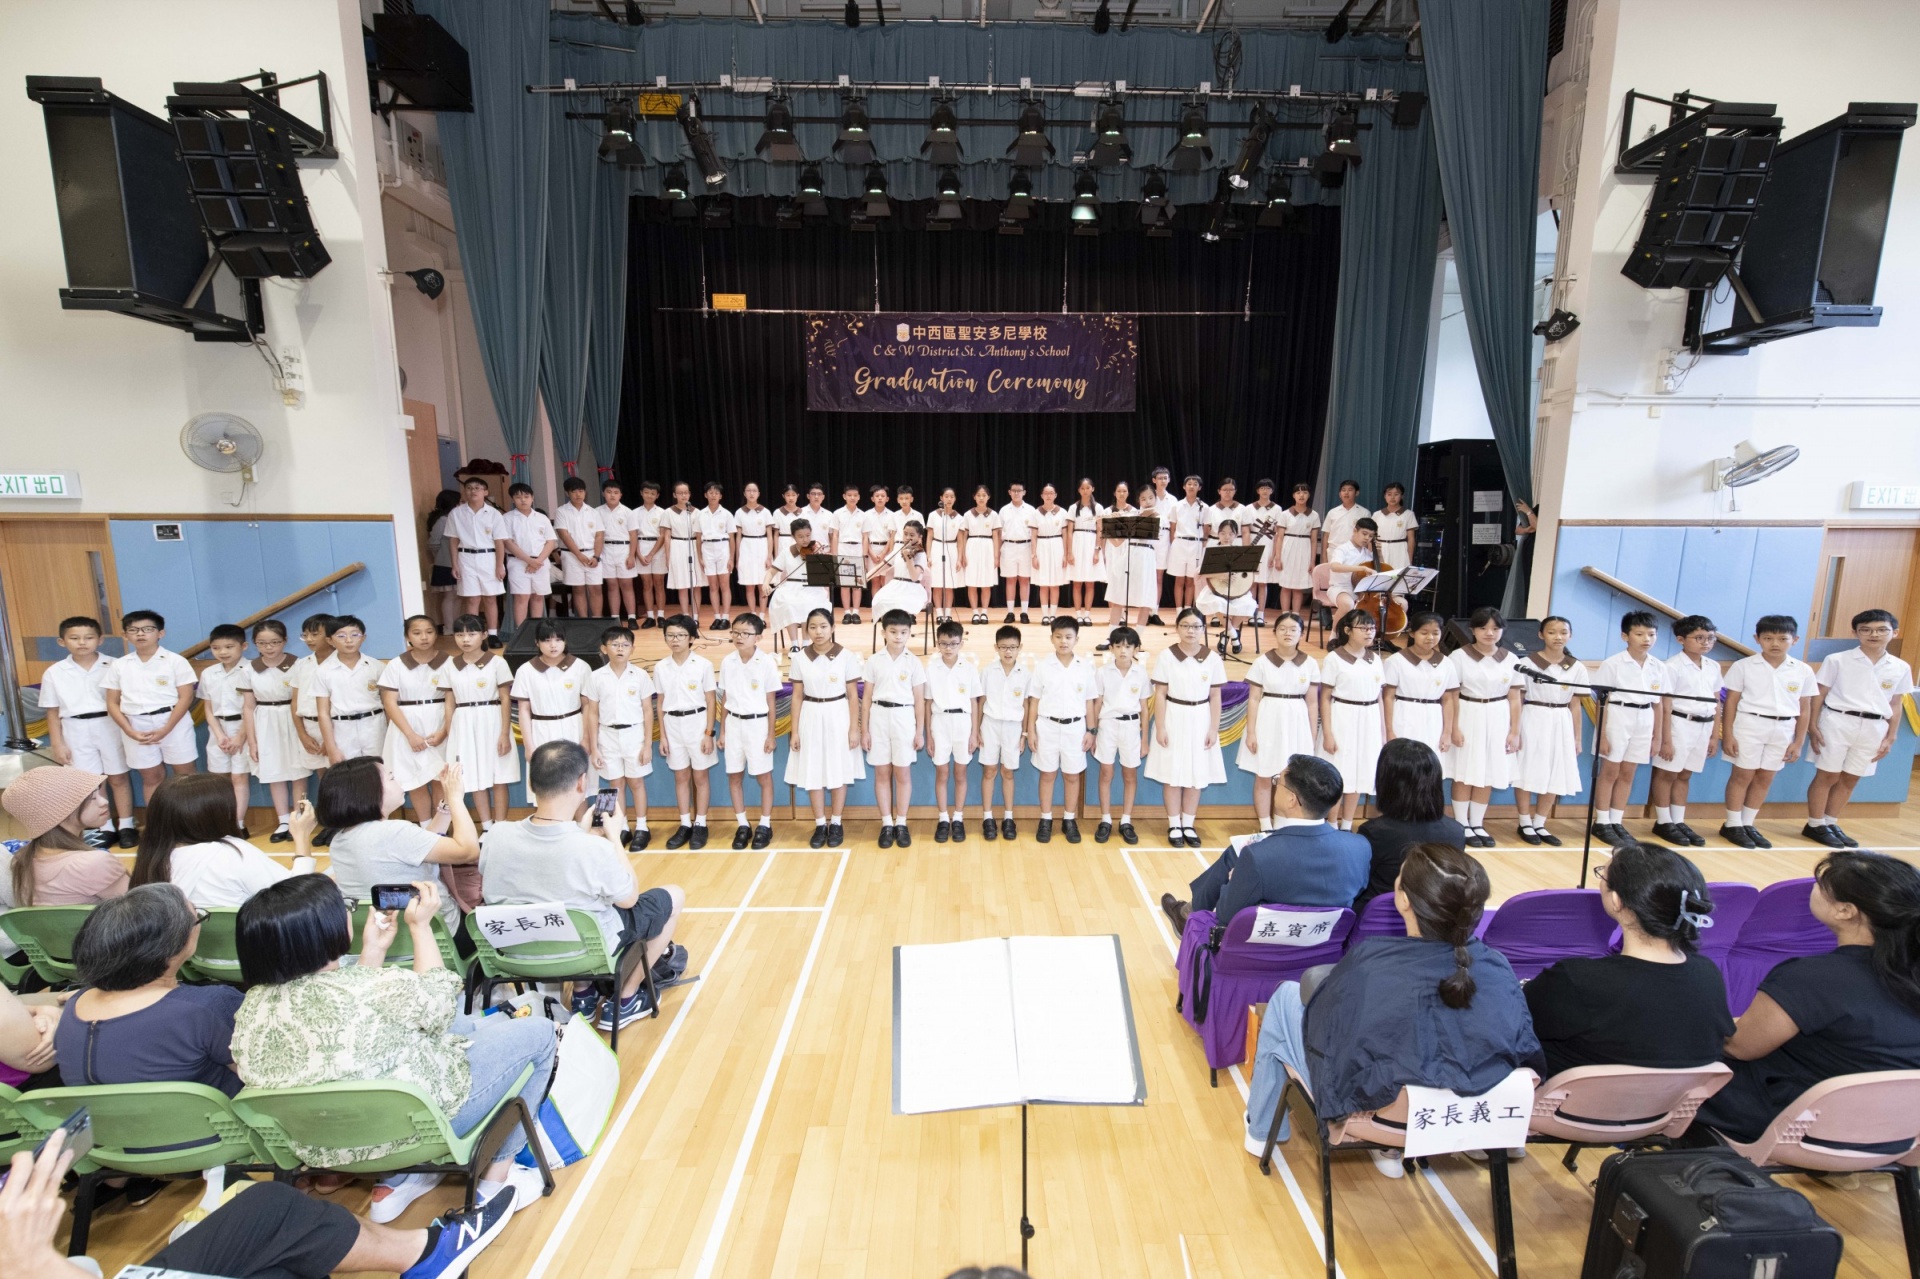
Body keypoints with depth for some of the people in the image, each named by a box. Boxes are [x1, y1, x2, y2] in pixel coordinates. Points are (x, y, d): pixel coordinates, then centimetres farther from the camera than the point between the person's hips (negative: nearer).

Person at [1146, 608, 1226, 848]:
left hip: (1200, 720, 2)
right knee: (1172, 774, 5)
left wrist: (1214, 729, 0)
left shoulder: (1212, 658, -1)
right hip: (1173, 719, -2)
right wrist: (1160, 728, -8)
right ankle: (1174, 826, 18)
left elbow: (1215, 697, 3)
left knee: (1197, 775, 8)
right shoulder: (1166, 656, -7)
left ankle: (1188, 825, 22)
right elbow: (1160, 695, -5)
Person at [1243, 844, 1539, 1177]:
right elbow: (1527, 1052, -4)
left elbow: (1320, 1028, -15)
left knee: (1287, 994, 16)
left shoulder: (1370, 963, -30)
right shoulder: (1498, 967, -19)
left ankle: (1262, 1130, 31)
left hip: (1370, 1113, -4)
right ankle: (1389, 1149, 36)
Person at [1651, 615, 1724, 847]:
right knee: (1667, 774, 3)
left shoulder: (1713, 667, 9)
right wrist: (1666, 739, -13)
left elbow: (1716, 703, 14)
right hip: (1680, 724, -6)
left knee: (1684, 776, 14)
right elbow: (1665, 706, -12)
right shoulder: (1673, 666, -11)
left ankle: (1679, 822, 21)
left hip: (1704, 726, 7)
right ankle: (1663, 822, 12)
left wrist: (1715, 736, 12)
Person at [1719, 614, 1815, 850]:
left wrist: (1798, 742, 4)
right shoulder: (1744, 666, -5)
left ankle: (1748, 824, 20)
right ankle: (1732, 824, 10)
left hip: (1783, 729, 4)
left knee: (1765, 778, 10)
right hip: (1749, 725, -3)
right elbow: (1731, 702, -4)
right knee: (1743, 775, 2)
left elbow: (1805, 709, 8)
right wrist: (1727, 734, -9)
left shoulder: (1803, 671, 4)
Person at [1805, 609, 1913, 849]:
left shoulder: (1901, 668, 8)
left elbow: (1895, 705, 13)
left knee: (1850, 779, 9)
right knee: (1827, 776, 0)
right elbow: (1819, 695, -2)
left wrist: (1890, 738, 9)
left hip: (1874, 728, 4)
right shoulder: (1837, 660, -3)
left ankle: (1831, 824, 20)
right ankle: (1815, 825, 8)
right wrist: (1813, 726, -9)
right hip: (1838, 722, -4)